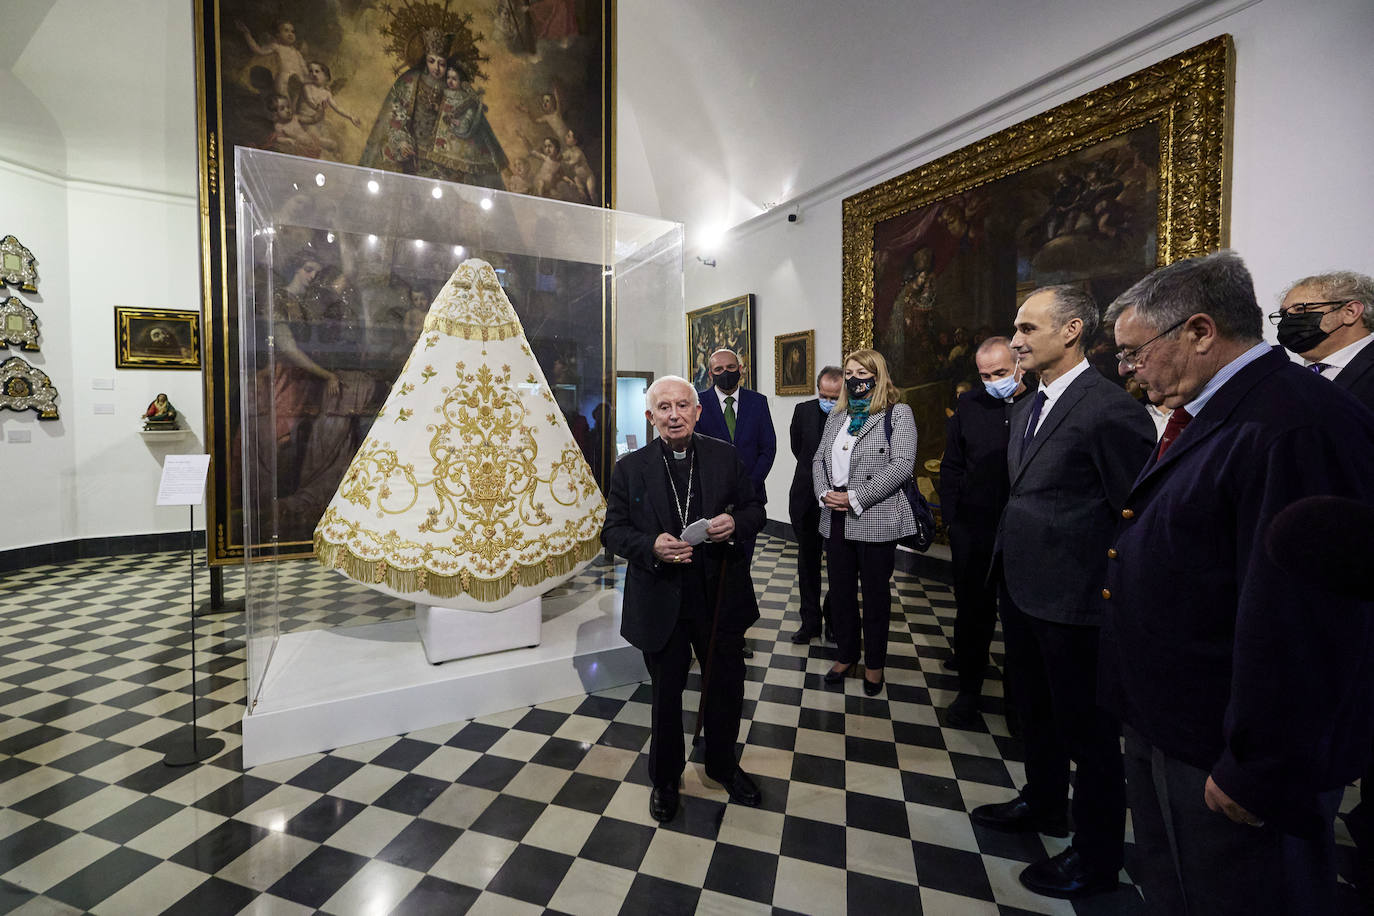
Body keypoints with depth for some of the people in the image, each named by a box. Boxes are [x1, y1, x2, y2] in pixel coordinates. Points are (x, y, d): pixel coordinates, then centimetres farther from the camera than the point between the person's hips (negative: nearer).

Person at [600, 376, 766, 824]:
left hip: (720, 597, 2)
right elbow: (613, 531, -3)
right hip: (661, 601, -1)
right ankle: (664, 779, 44)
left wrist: (736, 523, -17)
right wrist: (651, 547, -23)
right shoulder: (630, 468, -5)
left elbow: (756, 510, 5)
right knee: (665, 694, 17)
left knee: (726, 689, 19)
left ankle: (723, 765, 48)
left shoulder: (725, 455, -2)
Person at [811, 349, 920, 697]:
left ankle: (875, 664, 27)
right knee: (840, 590, 13)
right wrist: (824, 493, -7)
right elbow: (819, 459, 13)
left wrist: (855, 498, -19)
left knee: (875, 593, 8)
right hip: (836, 519, 5)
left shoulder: (898, 414, -4)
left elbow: (901, 465, -15)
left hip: (877, 521, -5)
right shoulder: (837, 416, 14)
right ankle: (846, 656, 32)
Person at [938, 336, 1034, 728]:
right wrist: (952, 518, 2)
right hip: (973, 530, 2)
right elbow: (951, 468, 8)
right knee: (973, 610, 11)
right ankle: (969, 686, 27)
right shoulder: (969, 406, 3)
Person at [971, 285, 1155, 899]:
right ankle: (1043, 804, 49)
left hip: (1071, 597, -9)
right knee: (1034, 710, 25)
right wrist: (1008, 564, 14)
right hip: (1021, 588, 9)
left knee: (1087, 730, 11)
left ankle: (1097, 856, 33)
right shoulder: (1027, 408, 10)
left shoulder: (1110, 409, -18)